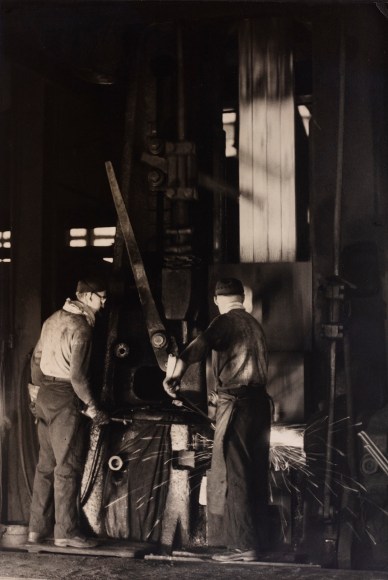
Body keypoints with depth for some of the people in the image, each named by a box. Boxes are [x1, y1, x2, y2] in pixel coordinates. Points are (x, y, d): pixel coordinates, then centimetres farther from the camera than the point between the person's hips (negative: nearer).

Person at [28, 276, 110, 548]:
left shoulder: (54, 319, 13)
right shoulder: (81, 326, -15)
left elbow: (37, 358, 18)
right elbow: (77, 374, -19)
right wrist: (92, 408, -12)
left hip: (45, 396, 9)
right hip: (65, 400, -9)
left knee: (46, 464, 13)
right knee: (68, 467, -3)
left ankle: (37, 527, 17)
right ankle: (66, 531, 1)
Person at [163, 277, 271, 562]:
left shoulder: (226, 322, -8)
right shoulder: (255, 324, 16)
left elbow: (199, 346, -26)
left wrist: (175, 373, -35)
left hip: (237, 403, -8)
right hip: (259, 400, 8)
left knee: (234, 475, -3)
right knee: (256, 474, 13)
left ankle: (242, 545, -1)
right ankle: (259, 540, 19)